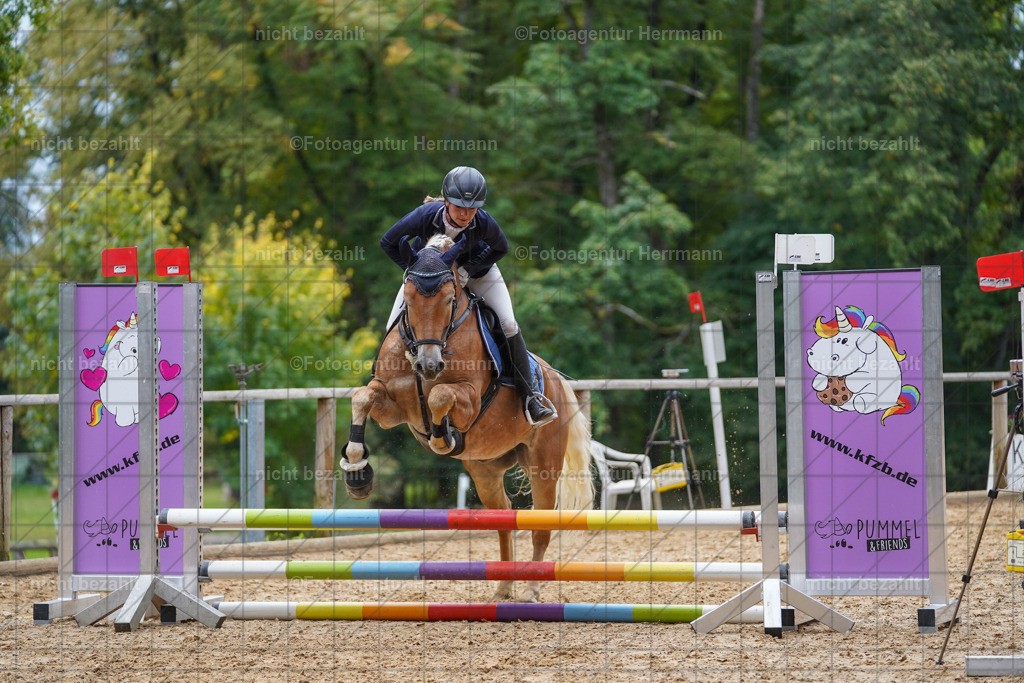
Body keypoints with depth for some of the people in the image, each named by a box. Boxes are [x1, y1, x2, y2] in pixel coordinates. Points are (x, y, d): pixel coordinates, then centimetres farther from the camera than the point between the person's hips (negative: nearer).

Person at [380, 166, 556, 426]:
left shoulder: (484, 223, -36)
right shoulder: (424, 216, -38)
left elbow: (500, 249, -13)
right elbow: (388, 242, -21)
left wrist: (468, 269, -25)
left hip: (474, 269, 0)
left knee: (508, 325, -13)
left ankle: (529, 397, -2)